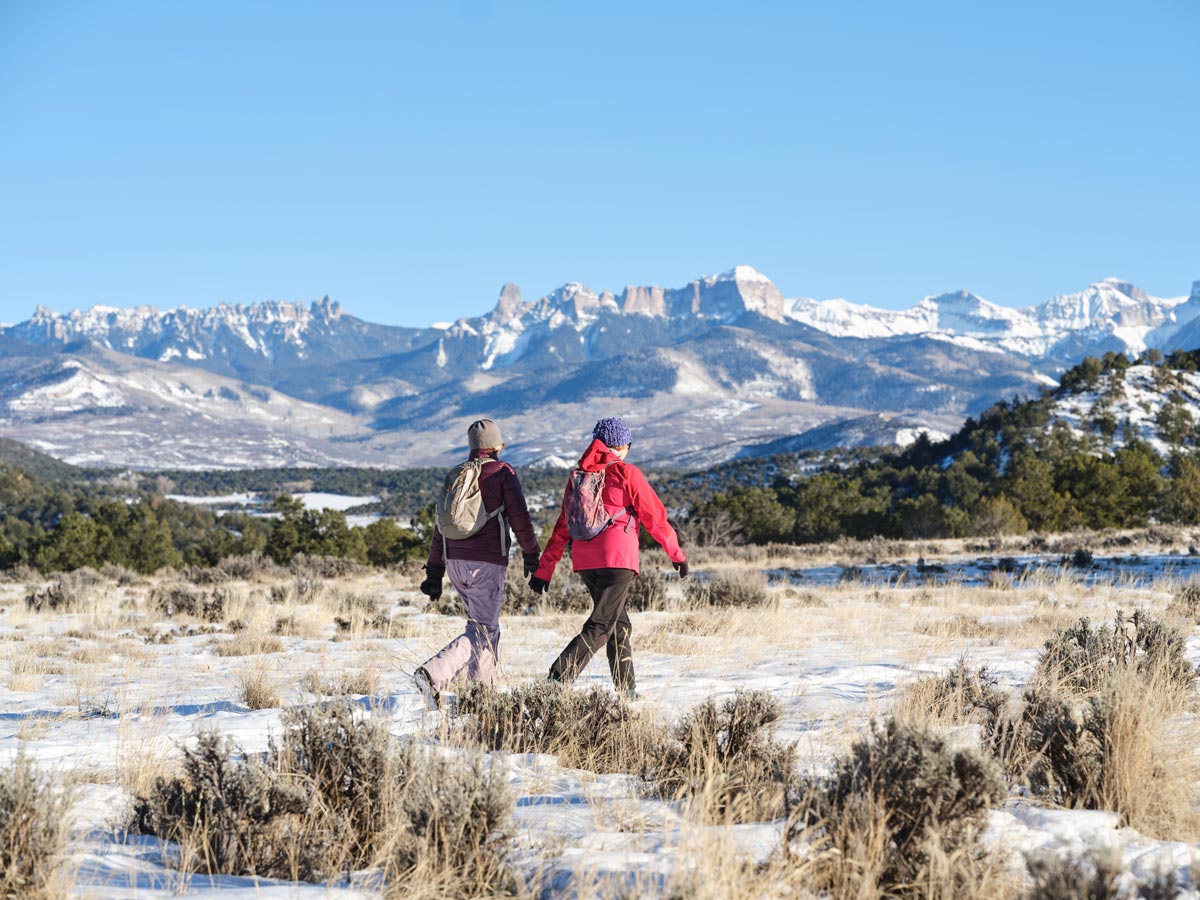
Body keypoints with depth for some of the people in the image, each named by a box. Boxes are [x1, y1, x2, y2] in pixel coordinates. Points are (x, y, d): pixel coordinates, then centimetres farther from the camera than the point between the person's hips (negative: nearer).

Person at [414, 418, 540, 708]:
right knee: (481, 631, -7)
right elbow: (519, 517, -7)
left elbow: (441, 526, 14)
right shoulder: (503, 472, 0)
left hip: (455, 562, 6)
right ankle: (433, 674, -28)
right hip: (487, 563, -6)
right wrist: (531, 556, 4)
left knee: (486, 623, 21)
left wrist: (434, 571, 16)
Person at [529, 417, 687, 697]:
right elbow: (654, 516, -2)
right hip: (617, 558, -7)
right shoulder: (625, 473, -4)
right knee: (600, 627, -8)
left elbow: (562, 528, 14)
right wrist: (677, 554, 8)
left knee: (618, 624, 19)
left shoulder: (577, 476, 13)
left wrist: (544, 570, 15)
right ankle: (558, 679, -22)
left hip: (584, 561, 7)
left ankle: (626, 689, 22)